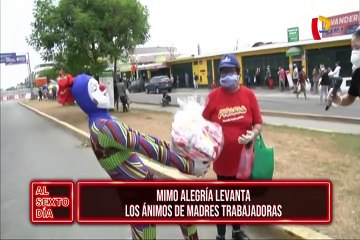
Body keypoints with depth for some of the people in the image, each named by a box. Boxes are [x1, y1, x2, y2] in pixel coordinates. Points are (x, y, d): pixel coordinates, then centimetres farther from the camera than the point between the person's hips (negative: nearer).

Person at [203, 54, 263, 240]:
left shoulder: (248, 94, -5)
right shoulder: (213, 96, -9)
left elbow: (258, 123, 0)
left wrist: (253, 134, -19)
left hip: (244, 157, 3)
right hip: (223, 158, -2)